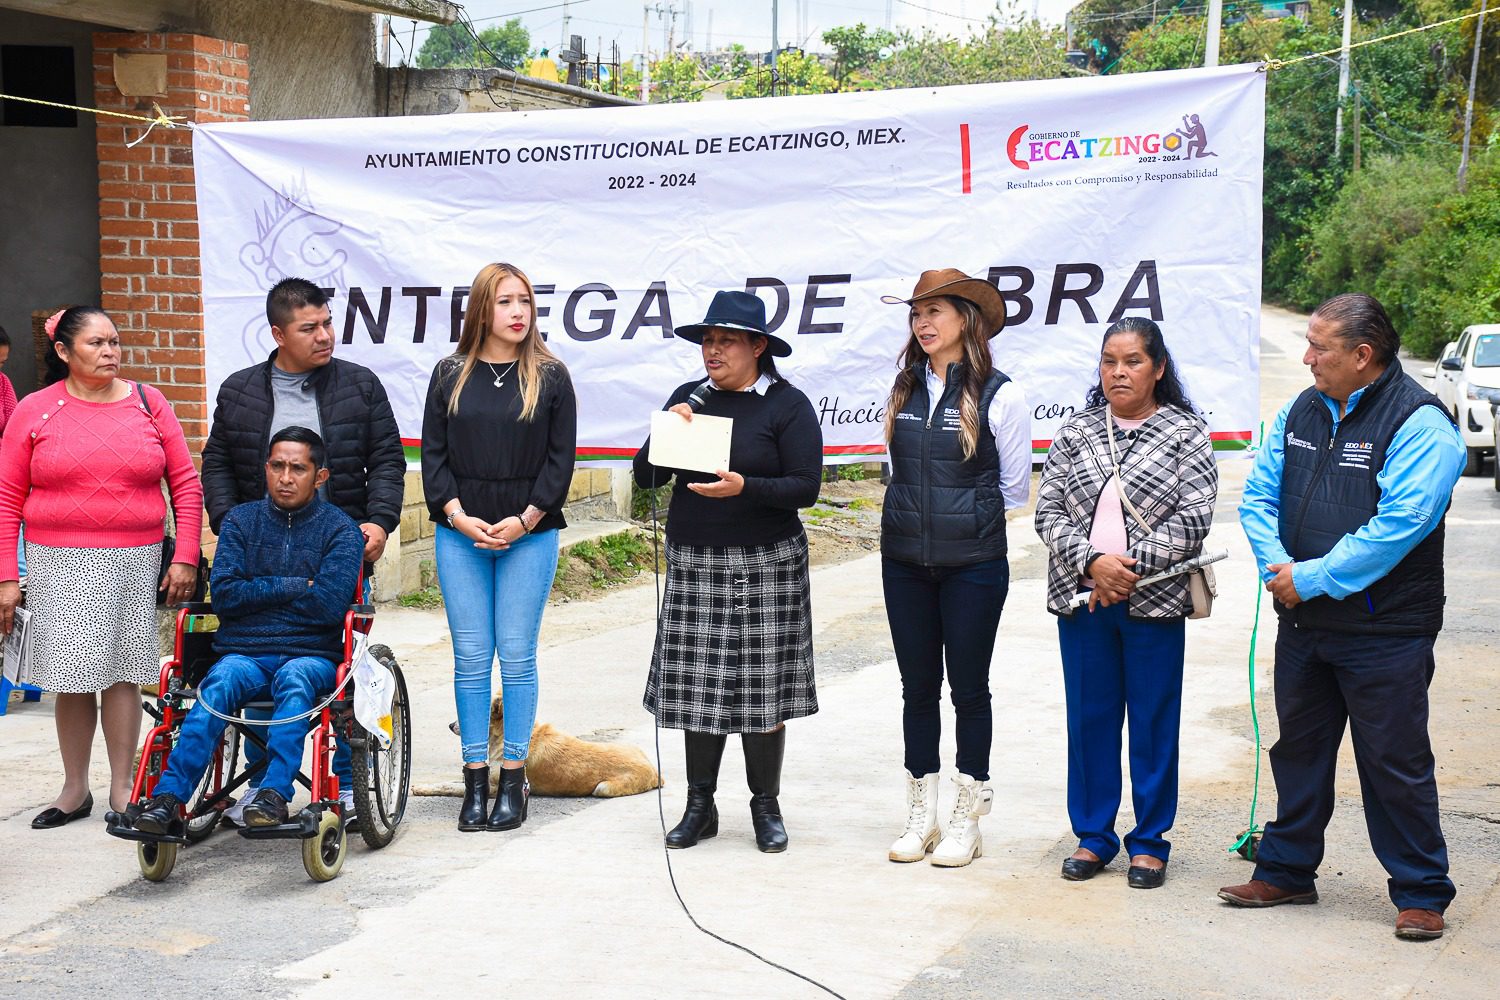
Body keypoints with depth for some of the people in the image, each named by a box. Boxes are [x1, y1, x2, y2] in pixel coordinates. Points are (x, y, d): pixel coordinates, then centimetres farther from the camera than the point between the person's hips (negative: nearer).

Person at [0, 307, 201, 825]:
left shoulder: (147, 403, 5)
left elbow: (186, 484, 6)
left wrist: (185, 558, 0)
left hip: (135, 562, 0)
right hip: (61, 564, 0)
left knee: (124, 672, 2)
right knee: (74, 676, 3)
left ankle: (122, 788, 13)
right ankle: (75, 789, 17)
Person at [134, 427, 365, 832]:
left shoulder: (340, 529, 5)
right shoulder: (240, 520, 13)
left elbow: (329, 604, -10)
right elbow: (224, 594, -1)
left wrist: (257, 593, -1)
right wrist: (293, 587, -4)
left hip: (312, 656, -1)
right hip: (244, 652, 2)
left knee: (295, 679, -36)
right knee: (220, 682, -32)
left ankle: (274, 793, -45)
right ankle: (169, 798, -39)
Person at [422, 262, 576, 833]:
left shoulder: (550, 377, 3)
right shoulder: (450, 375, 7)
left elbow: (561, 458, 0)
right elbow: (433, 453, 5)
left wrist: (525, 519, -10)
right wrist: (458, 516, -8)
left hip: (529, 535, -1)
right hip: (460, 535, 2)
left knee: (517, 657, 1)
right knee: (470, 658, 3)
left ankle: (514, 777, 10)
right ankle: (475, 779, 10)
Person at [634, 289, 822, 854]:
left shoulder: (788, 405, -2)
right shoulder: (689, 398, 9)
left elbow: (806, 488, -9)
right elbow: (646, 478, 8)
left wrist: (745, 487, -23)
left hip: (767, 566, -3)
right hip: (693, 563, 3)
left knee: (764, 686, 1)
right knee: (698, 687, 3)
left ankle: (766, 806, 14)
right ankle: (699, 806, 14)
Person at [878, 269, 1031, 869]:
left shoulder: (998, 394, -8)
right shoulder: (904, 390, 6)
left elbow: (1014, 488, 1)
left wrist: (963, 519, 7)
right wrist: (919, 516, 11)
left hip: (973, 565, -4)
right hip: (905, 561, 4)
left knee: (968, 688, 4)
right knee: (918, 687, 11)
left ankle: (966, 820, 15)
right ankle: (921, 816, 21)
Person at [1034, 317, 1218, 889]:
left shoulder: (1186, 433, 0)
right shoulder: (1076, 432, 8)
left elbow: (1192, 519, -7)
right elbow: (1049, 511, 3)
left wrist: (1130, 567, -15)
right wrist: (1093, 562, -13)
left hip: (1153, 602, -3)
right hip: (1081, 599, 3)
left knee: (1153, 721, 4)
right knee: (1089, 717, 9)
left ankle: (1150, 842, 16)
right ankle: (1092, 836, 21)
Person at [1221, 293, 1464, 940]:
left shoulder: (1419, 424, -14)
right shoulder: (1302, 412, 8)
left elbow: (1400, 525, -23)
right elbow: (1258, 496, 9)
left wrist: (1312, 578, -20)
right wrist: (1277, 565, -10)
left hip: (1384, 630, -7)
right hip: (1302, 622, 7)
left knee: (1395, 763, 1)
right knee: (1298, 750, 17)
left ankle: (1421, 894, 14)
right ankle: (1286, 872, 31)